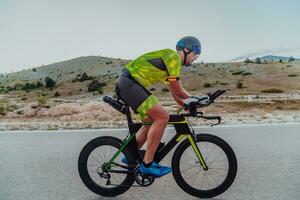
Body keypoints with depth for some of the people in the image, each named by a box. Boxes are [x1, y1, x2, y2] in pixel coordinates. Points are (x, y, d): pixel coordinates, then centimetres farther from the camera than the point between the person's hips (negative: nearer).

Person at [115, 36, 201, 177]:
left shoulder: (170, 61, 23)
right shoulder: (173, 56, -9)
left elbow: (175, 93, 25)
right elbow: (177, 90, -9)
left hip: (126, 84, 11)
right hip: (128, 82, -11)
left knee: (151, 121, 14)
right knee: (162, 117, -17)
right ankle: (147, 164, -9)